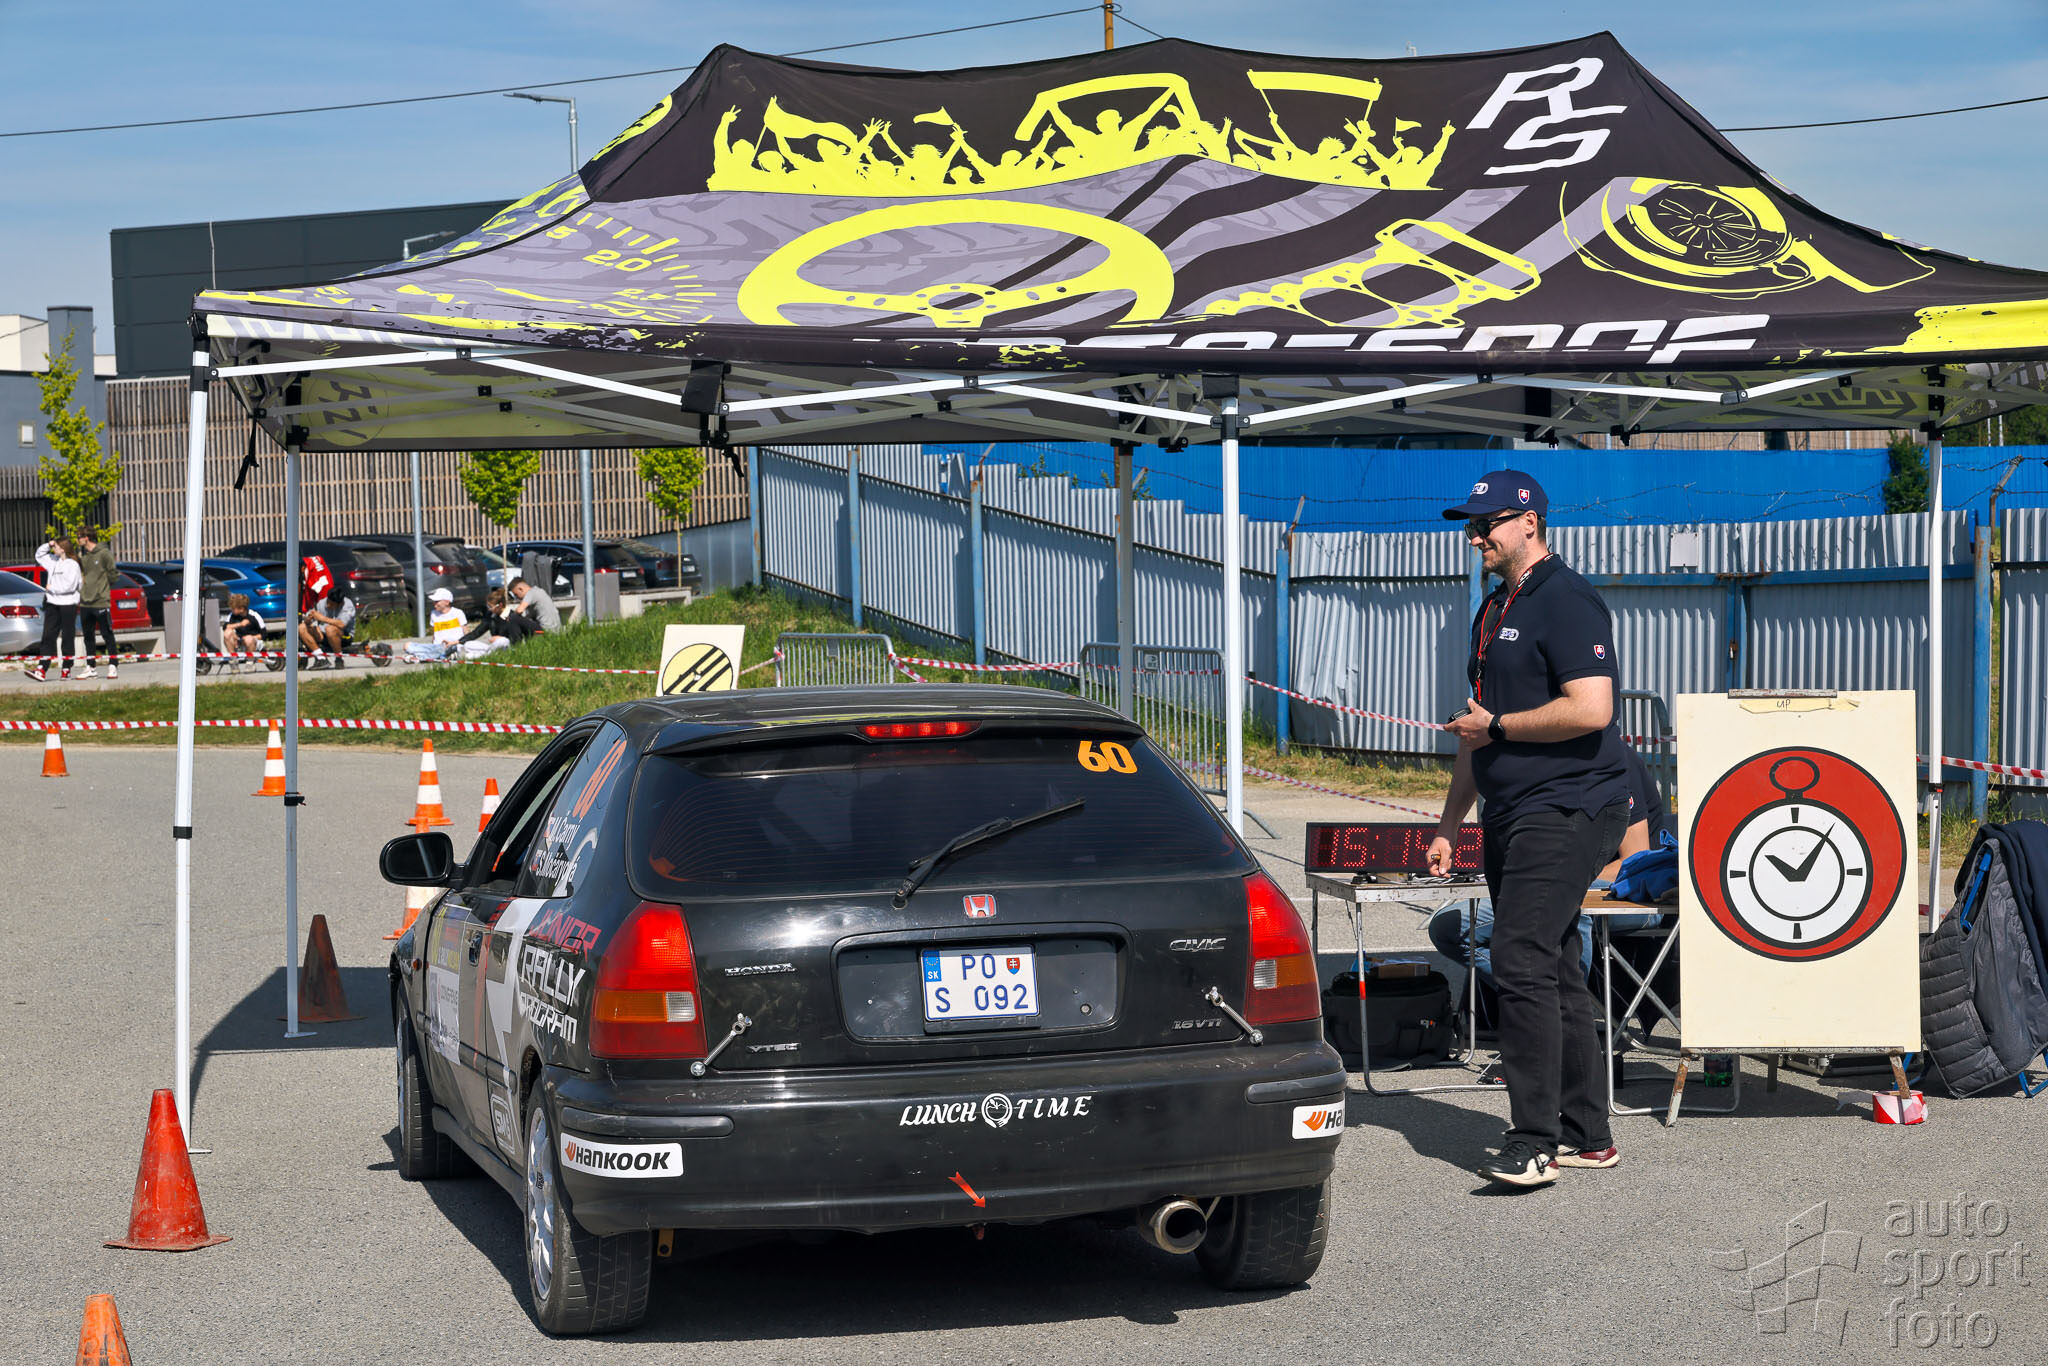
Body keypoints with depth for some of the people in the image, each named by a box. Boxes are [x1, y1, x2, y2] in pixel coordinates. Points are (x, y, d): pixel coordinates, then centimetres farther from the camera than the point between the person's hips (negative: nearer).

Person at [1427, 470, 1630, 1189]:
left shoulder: (1567, 602, -11)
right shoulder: (1493, 612, 20)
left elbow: (1591, 709, -23)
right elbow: (1479, 730, 26)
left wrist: (1497, 727, -12)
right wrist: (1449, 825, 24)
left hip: (1566, 811, -10)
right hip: (1512, 818, 10)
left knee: (1522, 963, -17)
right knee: (1553, 971, 11)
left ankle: (1534, 1141, -17)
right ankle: (1586, 1134, 17)